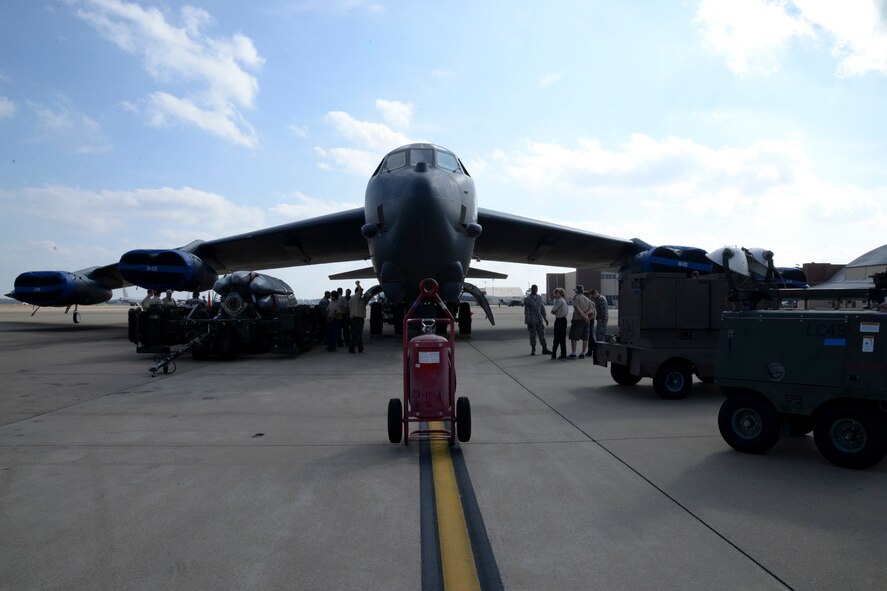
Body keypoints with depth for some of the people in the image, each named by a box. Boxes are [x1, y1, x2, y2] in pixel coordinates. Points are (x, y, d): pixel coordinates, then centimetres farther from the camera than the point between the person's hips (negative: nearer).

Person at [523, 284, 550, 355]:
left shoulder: (539, 297, 10)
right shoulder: (527, 299, -7)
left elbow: (542, 308, 15)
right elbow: (526, 311, -10)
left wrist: (545, 318, 13)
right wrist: (528, 322, -14)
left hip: (539, 319, 5)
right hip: (531, 320, -5)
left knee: (542, 334, 4)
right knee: (532, 335, 1)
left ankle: (544, 349, 8)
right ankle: (533, 350, 11)